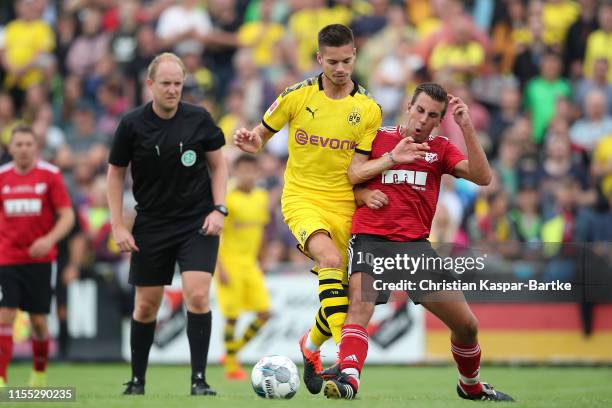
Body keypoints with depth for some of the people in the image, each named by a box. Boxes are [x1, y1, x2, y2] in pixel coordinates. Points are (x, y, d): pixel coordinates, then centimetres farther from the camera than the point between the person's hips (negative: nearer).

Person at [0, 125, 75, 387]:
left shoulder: (50, 175, -3)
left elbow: (67, 216, -5)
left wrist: (50, 239, -21)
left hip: (40, 259, -1)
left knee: (38, 321, 5)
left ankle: (40, 374, 28)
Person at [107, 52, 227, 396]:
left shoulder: (199, 119, -6)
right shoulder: (132, 125, -7)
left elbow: (218, 165, 5)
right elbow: (116, 173, 3)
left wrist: (219, 209, -7)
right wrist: (118, 226, -2)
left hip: (198, 224, -1)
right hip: (152, 225, 1)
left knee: (198, 296, -16)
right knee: (146, 305, 6)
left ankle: (199, 380, -11)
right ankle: (137, 381, 22)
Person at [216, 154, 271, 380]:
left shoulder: (261, 197, 8)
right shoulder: (227, 199, -11)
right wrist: (220, 268, -18)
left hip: (250, 263, 6)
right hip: (229, 261, -6)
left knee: (264, 314, -1)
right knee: (232, 316, -5)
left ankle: (234, 351, 16)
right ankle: (231, 365, 7)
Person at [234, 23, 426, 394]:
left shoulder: (369, 109, -1)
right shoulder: (297, 96, -3)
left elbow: (356, 170, -3)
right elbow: (262, 134, 9)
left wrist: (393, 159, -19)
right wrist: (251, 142, -14)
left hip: (343, 206, 3)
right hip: (302, 198, -3)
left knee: (339, 291, 5)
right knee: (331, 260, -31)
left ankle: (311, 346, 39)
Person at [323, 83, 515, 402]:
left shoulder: (440, 148, 13)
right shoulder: (378, 138, 10)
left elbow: (482, 177, -3)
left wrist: (467, 128, -11)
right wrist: (363, 194, -4)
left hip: (415, 244, 2)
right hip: (370, 238, -2)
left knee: (466, 324, 2)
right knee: (360, 304, -31)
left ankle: (471, 387, 28)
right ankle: (348, 378, -46)